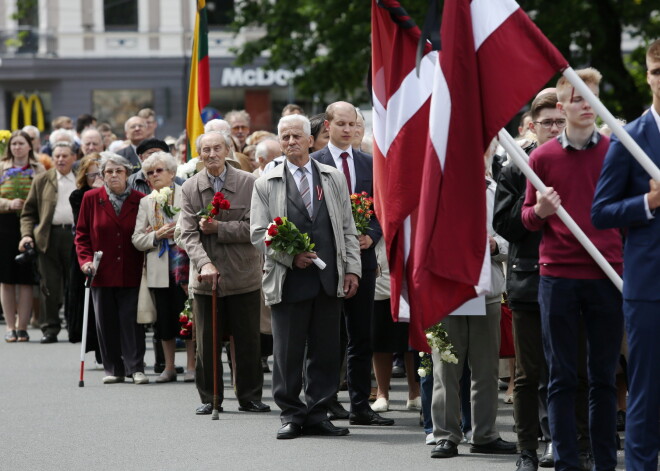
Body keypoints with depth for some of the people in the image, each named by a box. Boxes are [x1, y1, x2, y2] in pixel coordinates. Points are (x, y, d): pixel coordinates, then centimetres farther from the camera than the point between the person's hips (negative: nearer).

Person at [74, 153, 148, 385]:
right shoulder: (91, 198, 3)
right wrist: (86, 259, -6)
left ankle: (135, 368, 0)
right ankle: (113, 369, 12)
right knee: (106, 322, 5)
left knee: (131, 320, -5)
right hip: (102, 274, 1)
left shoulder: (139, 200, 1)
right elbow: (82, 234, 7)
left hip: (131, 273, -1)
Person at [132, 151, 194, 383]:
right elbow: (137, 239, 7)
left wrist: (180, 232, -16)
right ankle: (169, 367, 16)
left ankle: (192, 366, 7)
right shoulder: (146, 202, 13)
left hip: (184, 265, -3)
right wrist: (158, 235, -9)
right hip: (159, 268, 3)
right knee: (164, 318, 7)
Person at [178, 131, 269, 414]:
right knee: (206, 343, 5)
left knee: (248, 342, 4)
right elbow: (188, 234, -5)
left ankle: (250, 396, 15)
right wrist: (204, 263, -21)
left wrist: (219, 228, -15)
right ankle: (209, 398, 16)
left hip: (243, 275, -1)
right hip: (205, 277, 1)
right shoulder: (190, 188, 3)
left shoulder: (248, 183, -1)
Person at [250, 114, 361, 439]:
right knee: (287, 352, -1)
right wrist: (290, 256, -11)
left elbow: (347, 229, 12)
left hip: (329, 280, 2)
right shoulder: (266, 184, 6)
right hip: (288, 280, -2)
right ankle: (291, 415, 9)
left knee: (325, 351, 4)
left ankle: (317, 415, 12)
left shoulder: (334, 179, 13)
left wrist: (352, 269, 3)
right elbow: (258, 234, 1)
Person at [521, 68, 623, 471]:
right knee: (562, 377, 2)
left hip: (607, 275, 0)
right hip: (558, 277, 0)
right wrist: (540, 211, -12)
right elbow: (528, 218, 10)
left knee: (604, 376, 4)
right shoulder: (543, 157, 5)